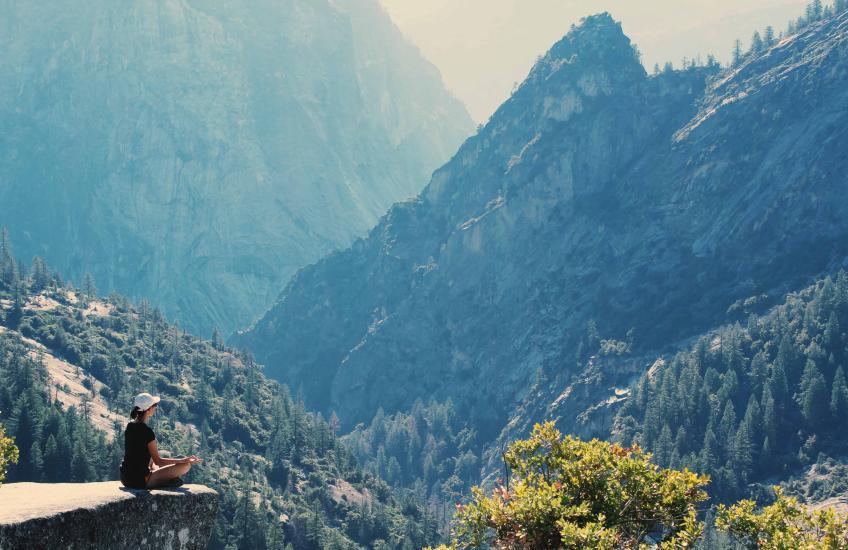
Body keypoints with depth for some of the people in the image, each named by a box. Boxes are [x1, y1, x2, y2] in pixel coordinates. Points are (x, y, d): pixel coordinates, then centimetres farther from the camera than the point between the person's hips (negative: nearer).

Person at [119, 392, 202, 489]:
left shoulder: (130, 426, 3)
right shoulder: (147, 432, -21)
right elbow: (158, 461, -14)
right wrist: (184, 460, -10)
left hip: (125, 478, 9)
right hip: (140, 481, -9)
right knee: (186, 466, -6)